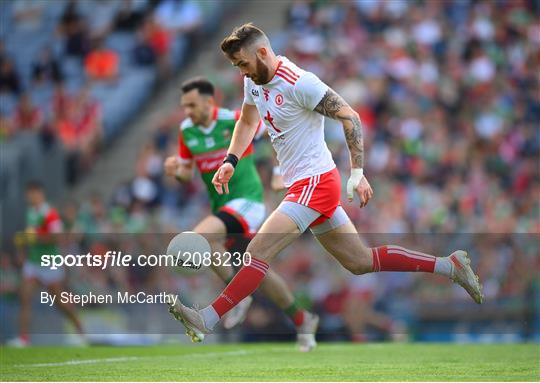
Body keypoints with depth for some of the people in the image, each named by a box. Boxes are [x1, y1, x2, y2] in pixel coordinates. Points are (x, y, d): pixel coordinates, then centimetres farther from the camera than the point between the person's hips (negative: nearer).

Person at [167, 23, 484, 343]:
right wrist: (231, 161, 10)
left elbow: (350, 118, -17)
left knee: (258, 253, -17)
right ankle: (451, 266, 21)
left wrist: (357, 173, -20)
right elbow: (248, 122, 26)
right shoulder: (254, 81, 8)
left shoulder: (299, 83, -18)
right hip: (304, 185, 10)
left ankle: (207, 320, -19)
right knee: (361, 262, 14)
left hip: (315, 182, -10)